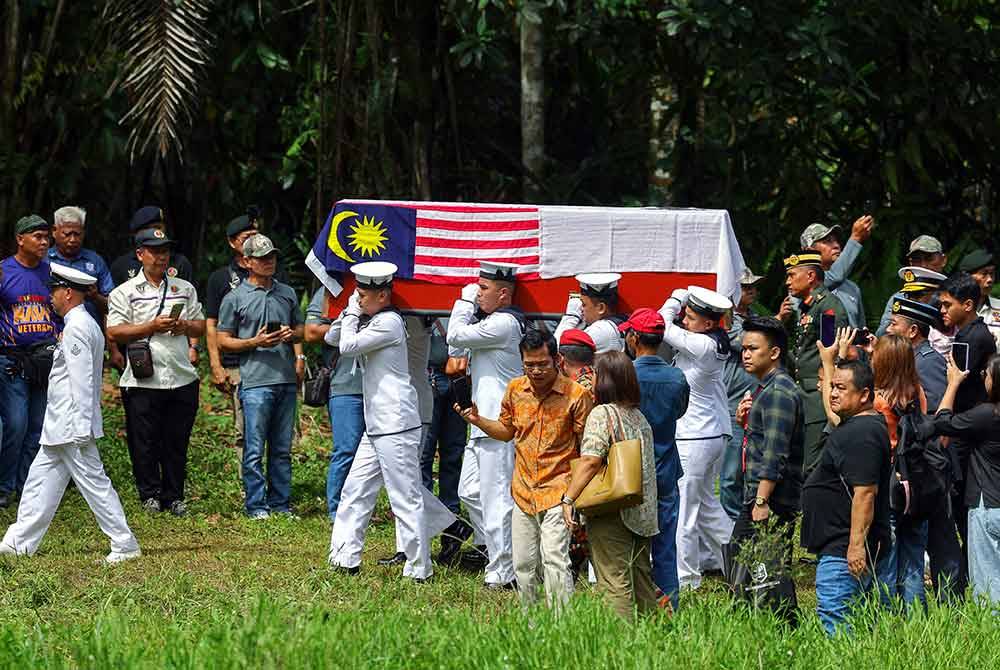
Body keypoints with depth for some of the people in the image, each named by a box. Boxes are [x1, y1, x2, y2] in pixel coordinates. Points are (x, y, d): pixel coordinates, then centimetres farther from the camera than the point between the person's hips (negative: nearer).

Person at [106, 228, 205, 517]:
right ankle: (150, 495, 11)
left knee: (177, 441, 6)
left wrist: (184, 326, -5)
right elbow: (114, 332, -7)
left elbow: (201, 327, 18)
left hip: (182, 379, 3)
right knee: (144, 442, 1)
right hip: (142, 381, -3)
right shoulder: (125, 292, 2)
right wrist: (152, 327, -15)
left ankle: (174, 496, 14)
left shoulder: (185, 289, 16)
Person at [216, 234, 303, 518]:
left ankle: (281, 504, 14)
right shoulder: (235, 298, 2)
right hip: (255, 381, -5)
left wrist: (292, 335, 0)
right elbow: (223, 341, 3)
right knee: (255, 450, -6)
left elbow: (301, 331, 24)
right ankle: (256, 506, -2)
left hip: (286, 380, 5)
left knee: (282, 449, 9)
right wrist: (255, 342, -11)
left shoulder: (287, 293, 16)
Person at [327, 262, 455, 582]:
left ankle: (418, 569, -5)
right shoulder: (372, 322, 17)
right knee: (356, 490, 13)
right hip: (377, 427, 10)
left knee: (405, 496, -7)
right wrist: (349, 313, 7)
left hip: (396, 425, -10)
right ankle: (345, 559, 19)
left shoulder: (389, 322, -12)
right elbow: (332, 338, 22)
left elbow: (348, 346, -16)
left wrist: (353, 315, -1)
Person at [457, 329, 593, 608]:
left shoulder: (576, 395, -10)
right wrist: (477, 420, 4)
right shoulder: (515, 390, 5)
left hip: (557, 490, -6)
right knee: (523, 564, 10)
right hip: (523, 491, 6)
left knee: (553, 558, -17)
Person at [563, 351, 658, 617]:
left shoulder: (602, 414, -10)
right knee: (641, 580, 14)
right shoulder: (640, 417, 13)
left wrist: (569, 499, -16)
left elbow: (591, 460, -18)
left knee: (614, 581, -7)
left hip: (613, 515, -8)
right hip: (643, 514, 8)